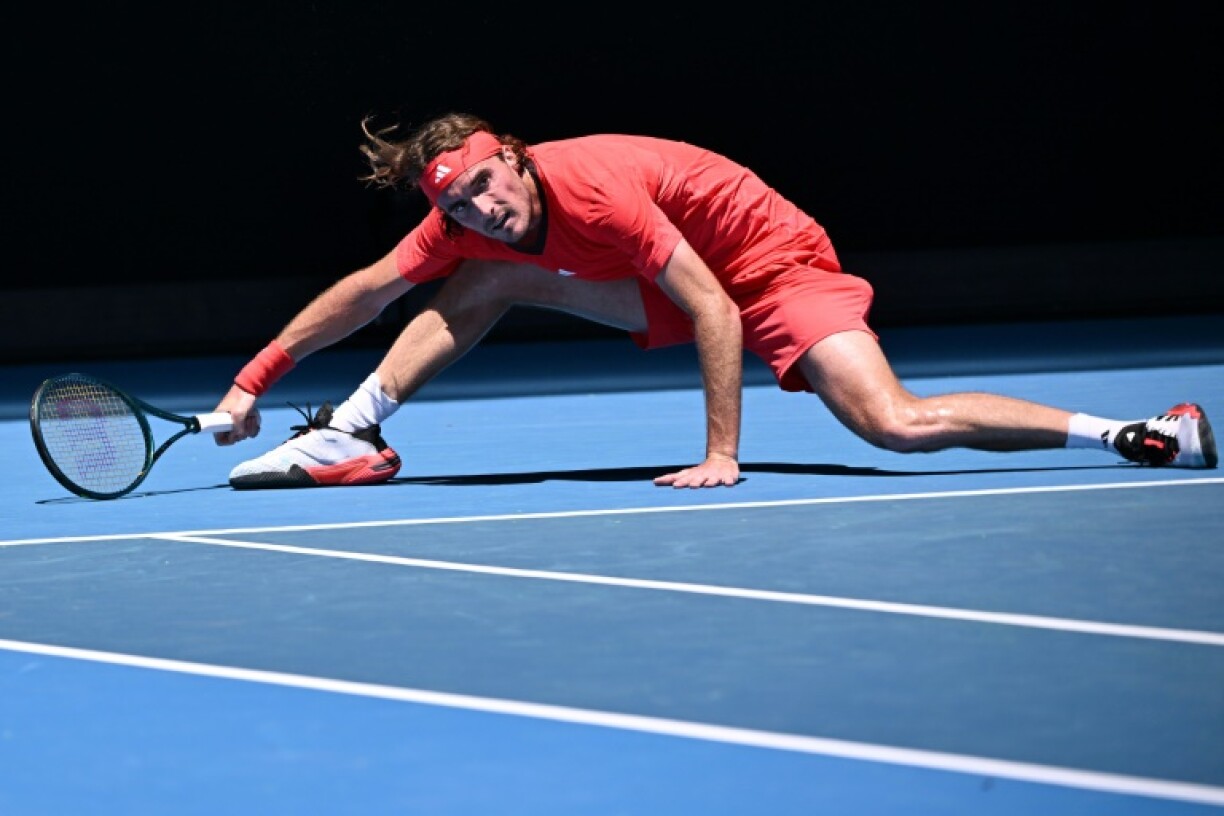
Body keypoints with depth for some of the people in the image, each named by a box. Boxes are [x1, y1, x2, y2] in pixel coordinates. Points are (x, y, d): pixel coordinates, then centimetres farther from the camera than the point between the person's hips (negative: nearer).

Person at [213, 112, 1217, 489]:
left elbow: (717, 314, -31)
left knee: (896, 423, -29)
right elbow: (369, 288, 1)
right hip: (675, 283, 8)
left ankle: (1139, 434, -25)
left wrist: (722, 456, -30)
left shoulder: (590, 188, -32)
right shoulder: (470, 221, -11)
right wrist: (255, 377, -2)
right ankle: (353, 431, 5)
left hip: (772, 261, -8)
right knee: (487, 280, -1)